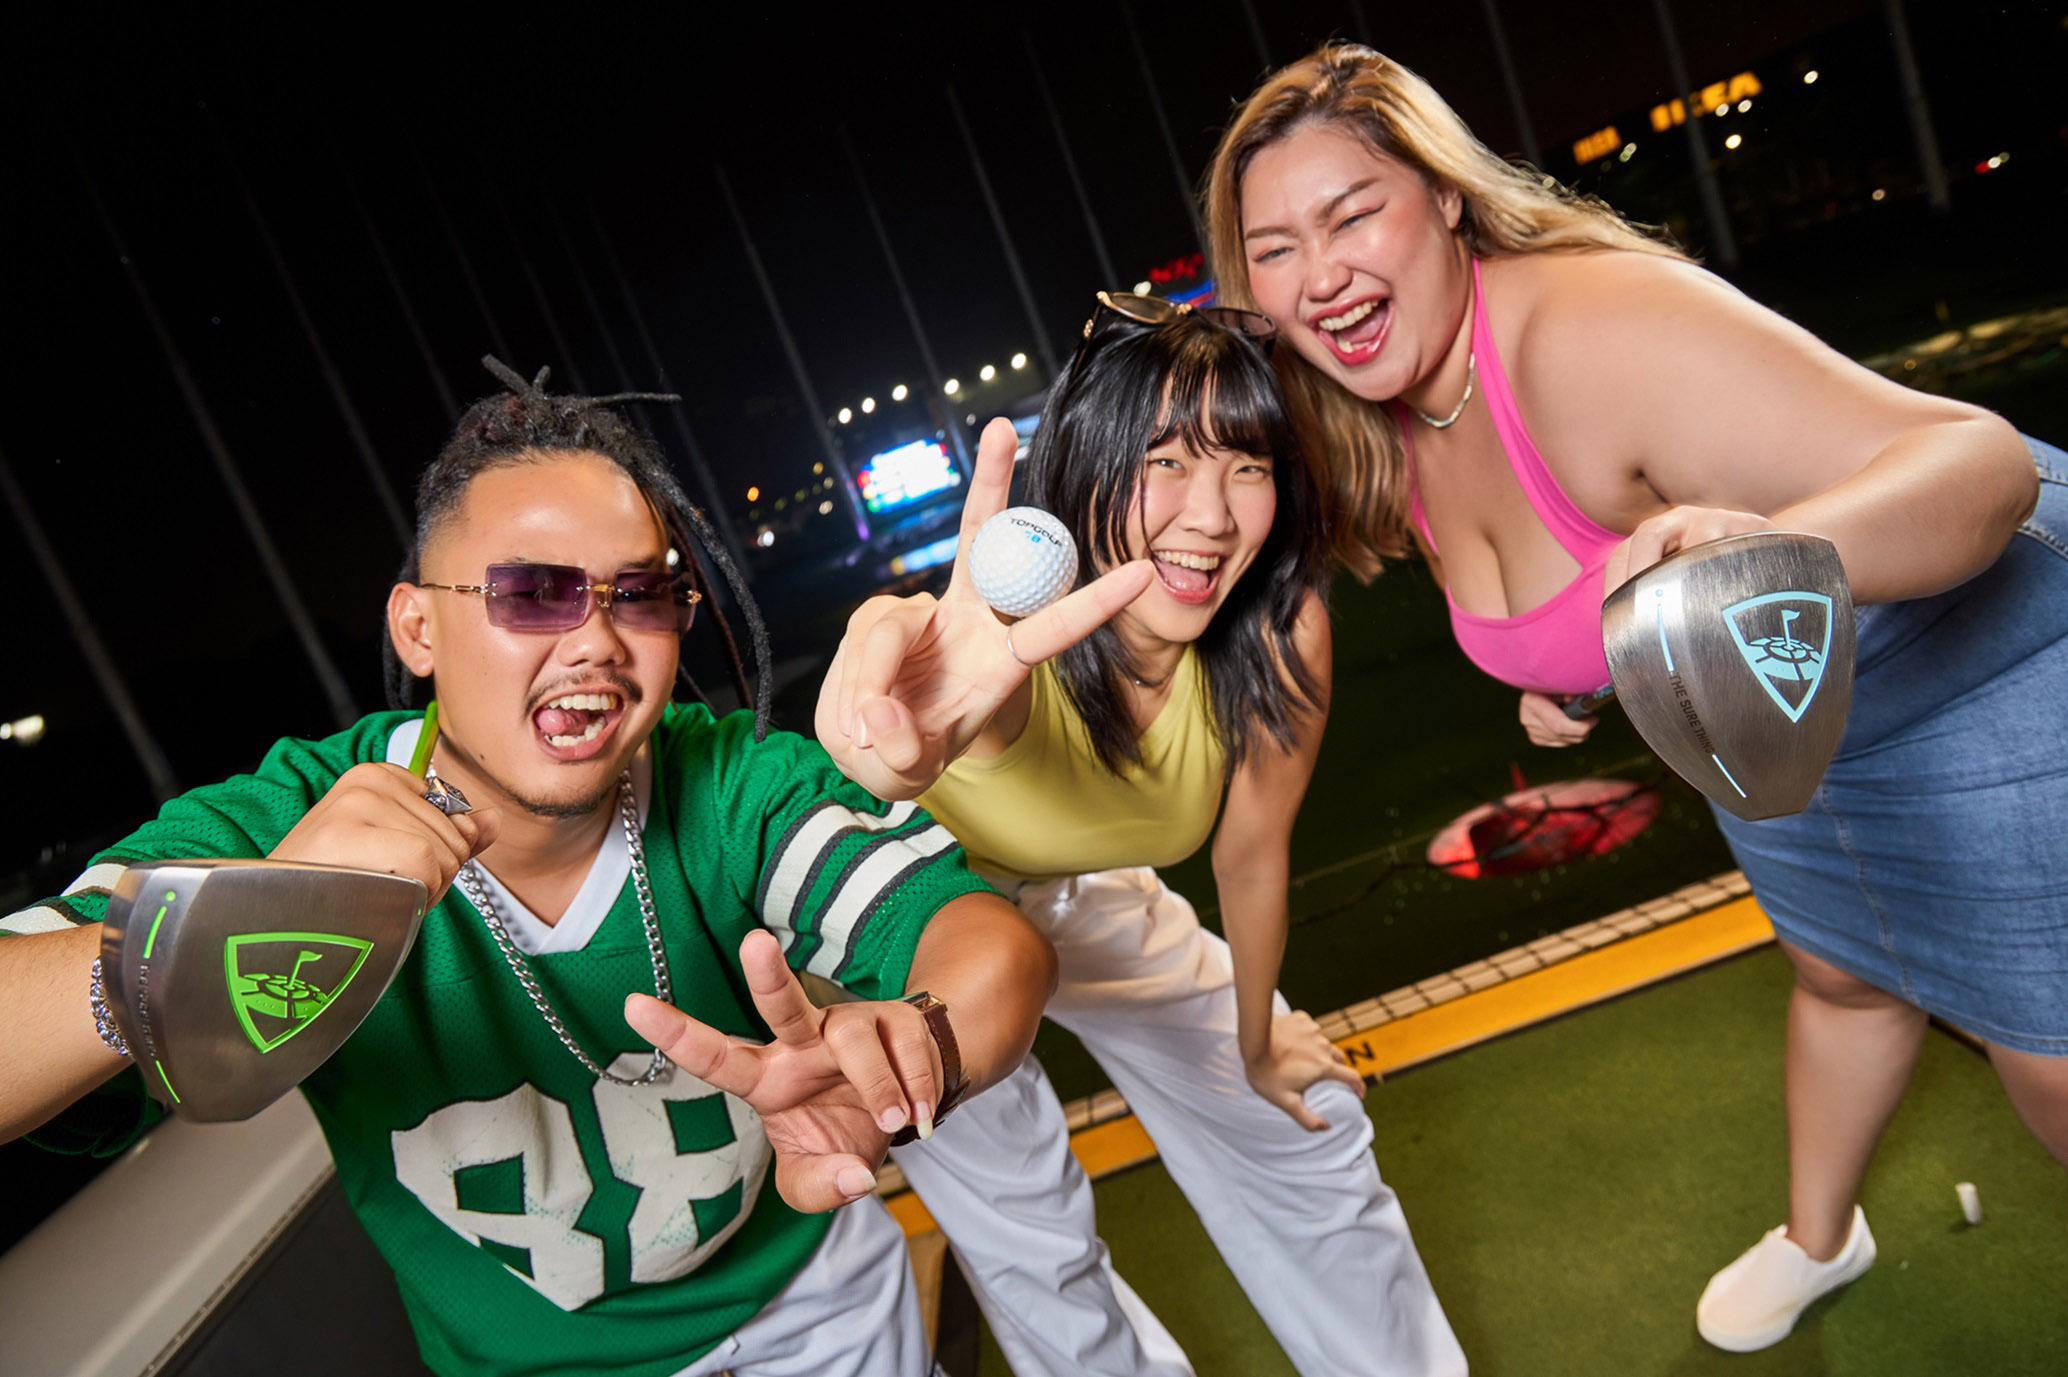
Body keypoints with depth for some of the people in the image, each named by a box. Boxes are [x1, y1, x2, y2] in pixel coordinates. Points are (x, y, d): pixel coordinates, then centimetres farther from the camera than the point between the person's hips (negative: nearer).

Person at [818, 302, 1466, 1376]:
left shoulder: (1281, 638, -25)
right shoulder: (1012, 643, -38)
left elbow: (1251, 856, -10)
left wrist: (1256, 1045, 4)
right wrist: (911, 751, -86)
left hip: (1083, 900, 4)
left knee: (1307, 1134, 13)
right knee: (1029, 1249, 0)